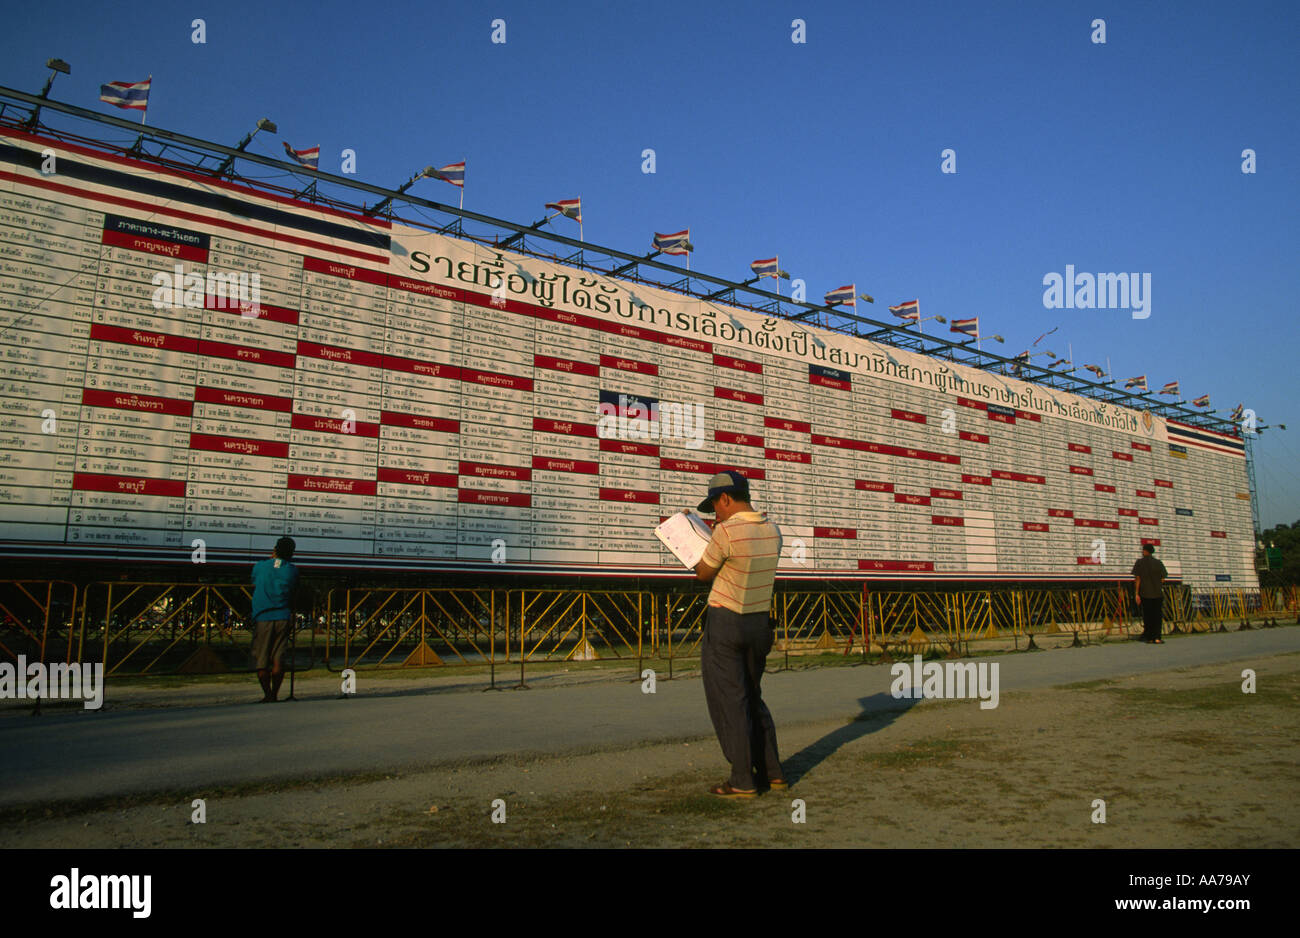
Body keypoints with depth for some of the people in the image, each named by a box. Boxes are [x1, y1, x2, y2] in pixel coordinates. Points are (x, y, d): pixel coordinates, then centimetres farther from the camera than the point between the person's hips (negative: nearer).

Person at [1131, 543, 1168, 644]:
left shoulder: (1140, 562, -3)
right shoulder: (1158, 563, 1)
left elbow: (1137, 579, -6)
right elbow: (1162, 579, 1)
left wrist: (1137, 594, -4)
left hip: (1144, 593, -1)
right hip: (1157, 593, 1)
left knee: (1147, 615, 5)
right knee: (1157, 615, 6)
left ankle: (1149, 638, 6)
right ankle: (1157, 638, 0)